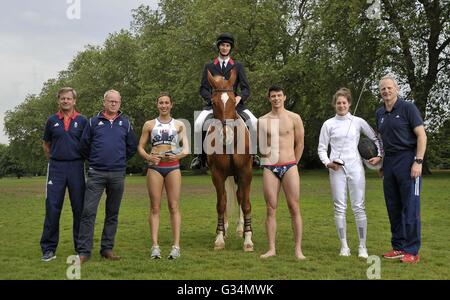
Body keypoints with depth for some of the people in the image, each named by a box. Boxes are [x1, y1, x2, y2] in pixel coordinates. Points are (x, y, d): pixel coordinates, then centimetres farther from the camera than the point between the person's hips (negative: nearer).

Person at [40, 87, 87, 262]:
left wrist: (80, 160, 7)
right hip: (56, 168, 1)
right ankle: (49, 249, 5)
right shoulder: (52, 121, 8)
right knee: (52, 208, -2)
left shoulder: (82, 121, 4)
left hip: (76, 167, -1)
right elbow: (46, 145, 19)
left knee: (79, 208, 4)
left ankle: (81, 247, 14)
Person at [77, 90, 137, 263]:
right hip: (96, 173, -2)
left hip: (118, 174, 2)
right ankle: (84, 251, -3)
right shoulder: (93, 122, 5)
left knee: (112, 214, 8)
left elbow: (132, 146, 16)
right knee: (88, 212, -8)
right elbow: (84, 145, 10)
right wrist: (94, 160, 12)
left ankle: (107, 249, 17)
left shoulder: (125, 123, 9)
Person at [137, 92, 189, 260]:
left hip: (173, 167, 0)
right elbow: (140, 147, 9)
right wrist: (148, 157, -11)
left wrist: (179, 155, -15)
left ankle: (176, 246, -2)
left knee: (174, 207, -2)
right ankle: (155, 246, 0)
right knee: (155, 207, -1)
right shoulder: (149, 125, 11)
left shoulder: (179, 125, 12)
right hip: (155, 167, 0)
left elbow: (186, 149, 6)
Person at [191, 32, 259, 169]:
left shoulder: (238, 66, 13)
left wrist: (240, 97, -16)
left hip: (234, 103, 0)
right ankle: (198, 155, -15)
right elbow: (203, 89, 7)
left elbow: (246, 88, 7)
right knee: (198, 123, -29)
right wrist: (212, 99, -14)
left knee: (254, 122, -26)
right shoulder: (209, 67, 13)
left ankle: (253, 154, -10)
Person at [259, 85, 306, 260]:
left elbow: (300, 143, 10)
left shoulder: (294, 118, 4)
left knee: (294, 208, -3)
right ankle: (272, 249, 6)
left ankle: (298, 249, 1)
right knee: (271, 209, 1)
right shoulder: (262, 120, 9)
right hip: (270, 168, 2)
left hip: (290, 167, -2)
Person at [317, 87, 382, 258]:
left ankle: (362, 246, 5)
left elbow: (375, 139, 13)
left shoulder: (358, 122, 6)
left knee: (359, 207, -1)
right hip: (337, 169, 0)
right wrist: (327, 162, -9)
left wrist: (379, 155, 1)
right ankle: (344, 246, 9)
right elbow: (322, 148, 7)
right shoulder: (328, 124, 6)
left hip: (355, 167, 0)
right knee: (340, 208, 1)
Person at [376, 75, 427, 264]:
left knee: (410, 208, -5)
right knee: (393, 208, 9)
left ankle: (412, 251, 1)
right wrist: (380, 160, 15)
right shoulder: (380, 113, 14)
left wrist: (418, 162, -16)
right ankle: (398, 247, 18)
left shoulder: (408, 108, -4)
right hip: (389, 162, 7)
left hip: (407, 159, -6)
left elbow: (421, 136, -8)